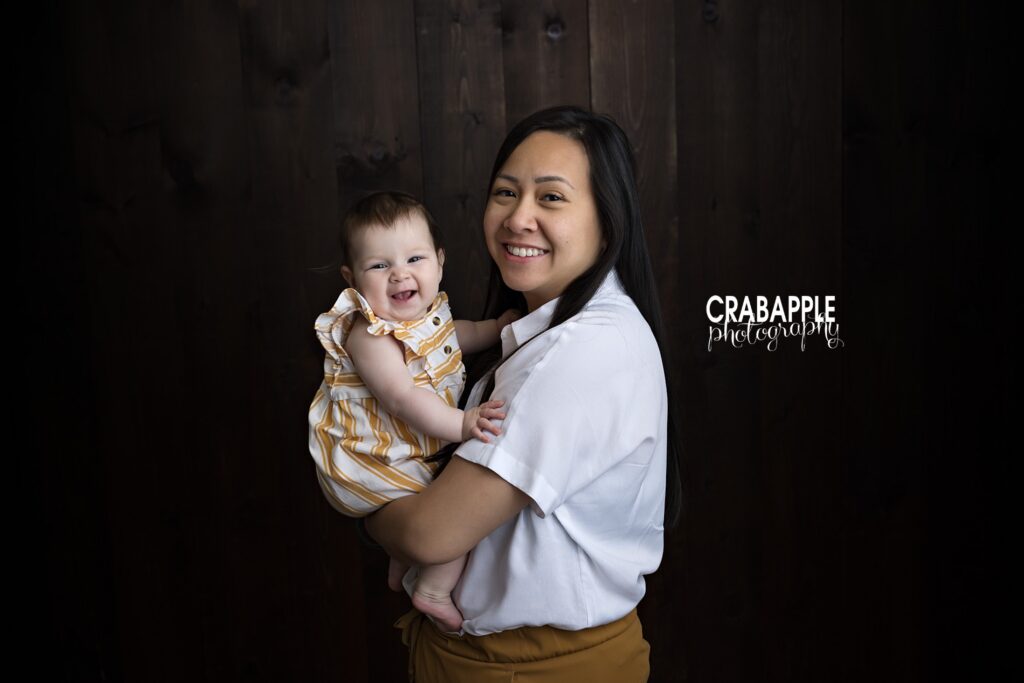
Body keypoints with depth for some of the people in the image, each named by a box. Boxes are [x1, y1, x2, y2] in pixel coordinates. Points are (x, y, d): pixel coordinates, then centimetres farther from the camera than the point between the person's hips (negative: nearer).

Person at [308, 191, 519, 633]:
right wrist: (460, 424, -49)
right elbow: (402, 398, -39)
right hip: (366, 464, -10)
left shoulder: (427, 314, 2)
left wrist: (499, 326, 16)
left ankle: (403, 563, 43)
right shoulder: (370, 336, -28)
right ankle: (434, 592, 0)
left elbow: (455, 336, 26)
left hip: (409, 452, 10)